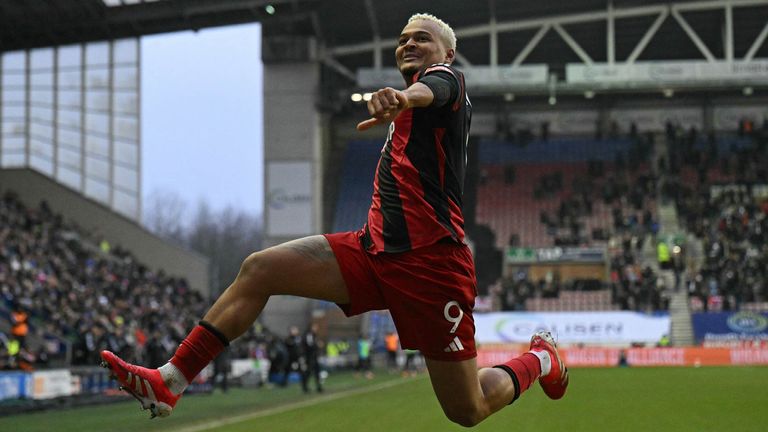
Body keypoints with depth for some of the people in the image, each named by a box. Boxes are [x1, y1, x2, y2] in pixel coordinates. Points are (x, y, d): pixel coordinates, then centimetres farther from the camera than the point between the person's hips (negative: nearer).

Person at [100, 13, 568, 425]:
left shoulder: (446, 75, -5)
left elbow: (432, 89, -32)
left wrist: (405, 97, -54)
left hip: (429, 260, -8)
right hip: (377, 248, 8)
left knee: (468, 411, -1)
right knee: (259, 269, -8)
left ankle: (542, 358, 30)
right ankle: (168, 383, -8)